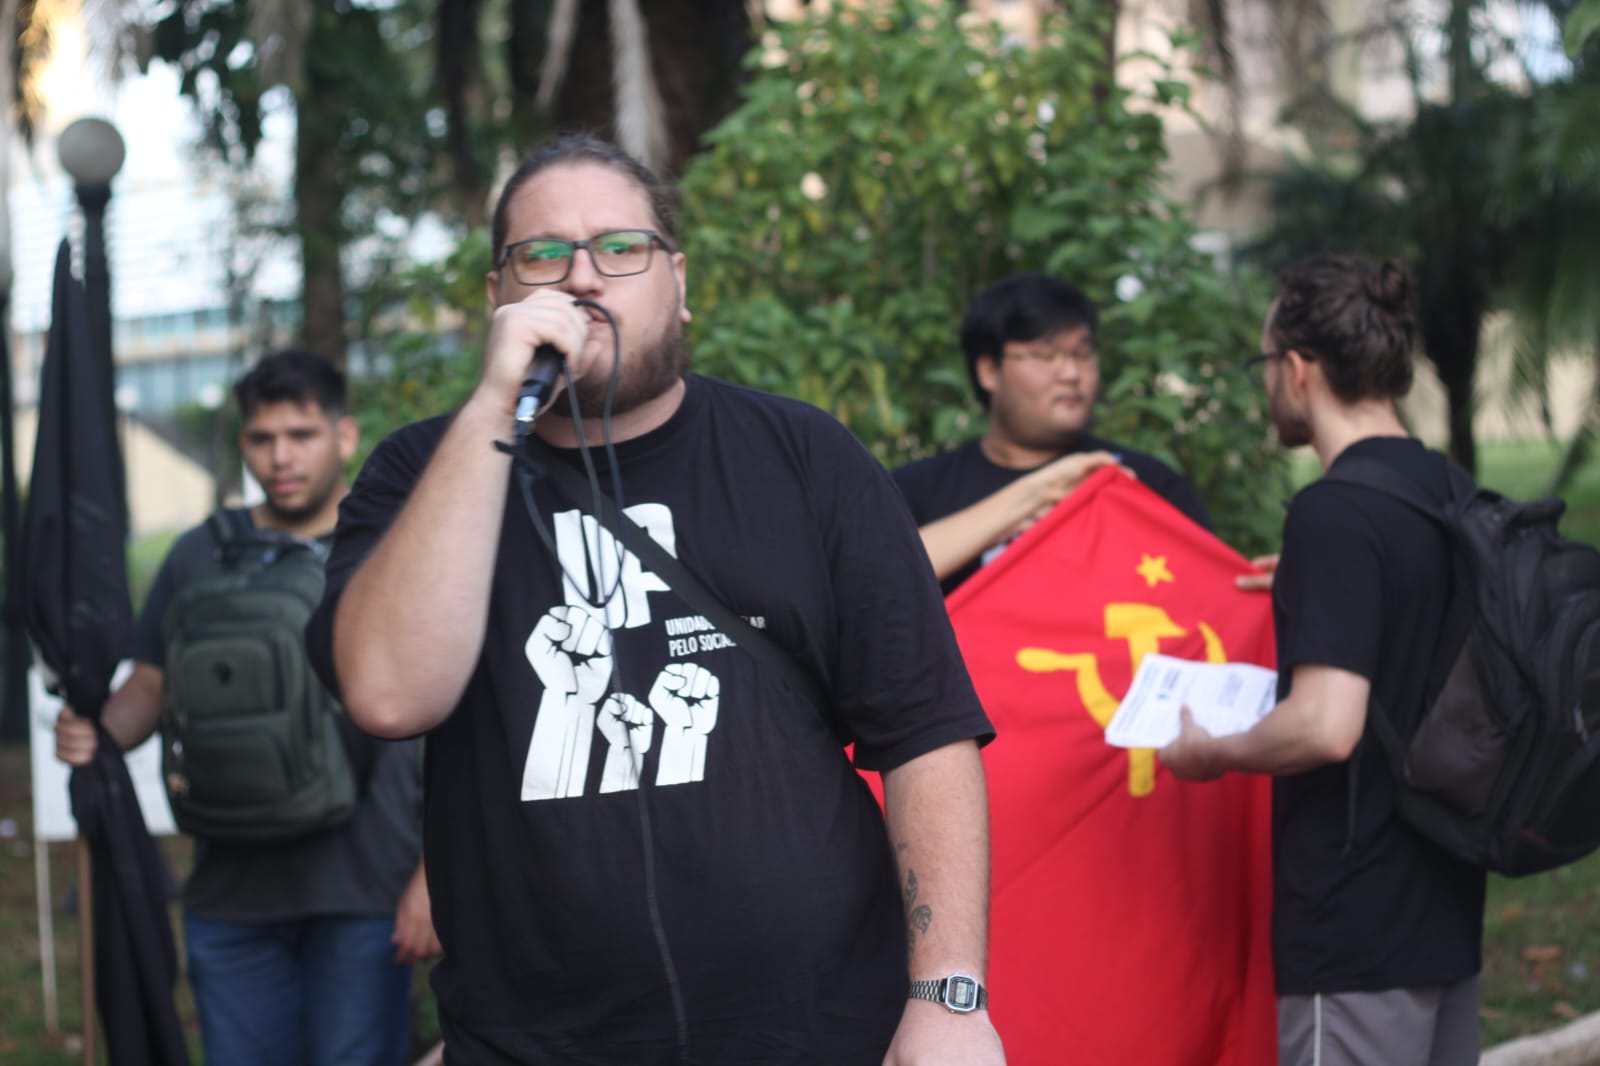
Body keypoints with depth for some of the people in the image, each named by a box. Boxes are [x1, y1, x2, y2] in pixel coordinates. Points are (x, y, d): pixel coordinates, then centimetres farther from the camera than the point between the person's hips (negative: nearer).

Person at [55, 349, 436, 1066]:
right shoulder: (200, 556, 11)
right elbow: (150, 686, 17)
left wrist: (435, 876, -9)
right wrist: (97, 731, -7)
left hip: (362, 898, -3)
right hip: (231, 896, 4)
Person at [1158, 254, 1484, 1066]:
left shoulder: (1333, 515, -19)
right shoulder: (1452, 495, 8)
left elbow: (1326, 726, -26)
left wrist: (1210, 752, -10)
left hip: (1354, 927, -9)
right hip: (1446, 909, 9)